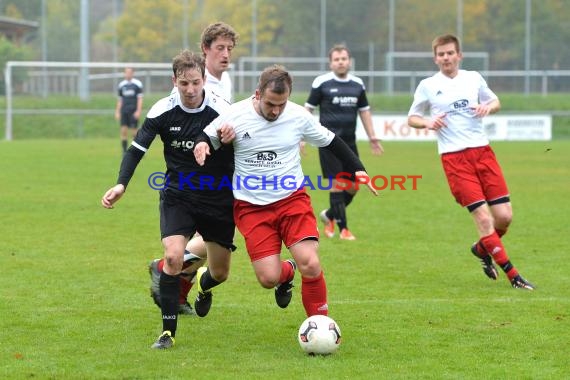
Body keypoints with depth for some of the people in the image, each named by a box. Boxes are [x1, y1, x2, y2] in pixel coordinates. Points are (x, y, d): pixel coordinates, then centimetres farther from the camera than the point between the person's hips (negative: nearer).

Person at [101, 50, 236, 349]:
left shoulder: (222, 111, -16)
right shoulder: (163, 111, -12)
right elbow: (137, 149, -8)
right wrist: (121, 184, -21)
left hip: (217, 200, 0)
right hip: (177, 195, 0)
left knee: (220, 273, 9)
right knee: (173, 256, -23)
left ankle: (203, 285, 49)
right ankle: (168, 331, -11)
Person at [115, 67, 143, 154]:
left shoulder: (137, 84, 0)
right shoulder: (121, 85, 12)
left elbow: (140, 99, -3)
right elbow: (120, 100, 16)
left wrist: (138, 111, -11)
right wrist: (117, 112, 10)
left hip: (133, 112, -4)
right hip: (124, 111, 4)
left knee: (134, 132, -5)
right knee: (123, 130, -5)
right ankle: (124, 151, -1)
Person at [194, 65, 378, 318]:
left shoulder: (298, 116, -4)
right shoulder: (235, 115, -9)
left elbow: (330, 142, 10)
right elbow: (204, 138, 5)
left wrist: (357, 169, 2)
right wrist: (201, 144, -19)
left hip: (292, 200, 1)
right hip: (251, 207, -1)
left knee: (310, 265, -18)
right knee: (268, 278, -11)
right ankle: (287, 272, 28)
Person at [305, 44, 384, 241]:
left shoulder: (358, 84, 9)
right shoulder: (321, 83, -4)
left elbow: (364, 111, 19)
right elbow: (308, 109, 1)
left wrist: (372, 138, 15)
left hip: (349, 142, 5)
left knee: (353, 186, 4)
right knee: (337, 184, -7)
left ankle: (329, 215, 27)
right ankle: (343, 228, 1)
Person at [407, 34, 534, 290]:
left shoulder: (473, 78, 11)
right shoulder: (428, 86, 4)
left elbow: (495, 102, 23)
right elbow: (412, 119, 12)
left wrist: (488, 107, 0)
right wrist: (427, 122, -10)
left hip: (482, 151, 3)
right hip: (454, 158, -3)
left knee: (504, 216, -2)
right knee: (483, 218, -11)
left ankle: (482, 249, 29)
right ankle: (512, 275, -4)